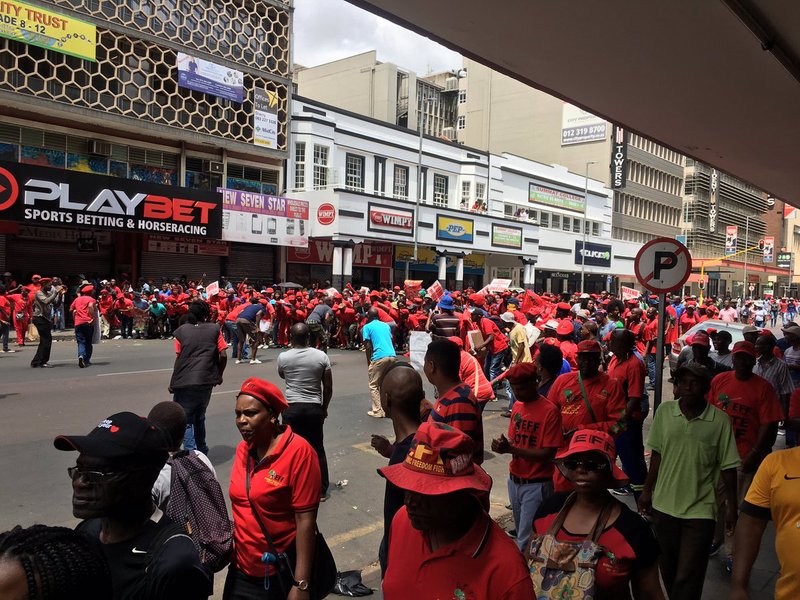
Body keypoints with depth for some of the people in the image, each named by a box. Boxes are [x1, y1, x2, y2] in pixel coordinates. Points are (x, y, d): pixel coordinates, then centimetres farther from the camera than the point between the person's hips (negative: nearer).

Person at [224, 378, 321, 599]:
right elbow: (241, 508, 10)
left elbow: (305, 519, -19)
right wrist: (231, 552, 11)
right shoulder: (243, 449, -1)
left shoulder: (298, 452, -19)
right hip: (242, 569, 6)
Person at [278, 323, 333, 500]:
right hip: (314, 408, 1)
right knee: (317, 449, 13)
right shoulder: (321, 356, -7)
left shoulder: (283, 357, -6)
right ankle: (321, 491, 21)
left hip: (291, 407, 0)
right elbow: (328, 388, -1)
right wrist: (324, 408, 12)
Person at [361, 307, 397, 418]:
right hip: (392, 356, 6)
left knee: (374, 385, 7)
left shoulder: (367, 327, 4)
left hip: (379, 358, -5)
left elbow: (368, 347, -2)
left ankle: (377, 411, 4)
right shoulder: (386, 325, 20)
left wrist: (368, 363, 6)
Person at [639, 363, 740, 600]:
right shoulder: (664, 411, -5)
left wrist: (731, 505, 0)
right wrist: (647, 491, 7)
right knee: (668, 569, 18)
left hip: (700, 510, -3)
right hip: (664, 505, 3)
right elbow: (657, 455, 4)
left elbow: (727, 466, -3)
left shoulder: (720, 420, -11)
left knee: (688, 578, 0)